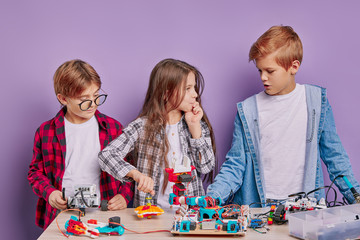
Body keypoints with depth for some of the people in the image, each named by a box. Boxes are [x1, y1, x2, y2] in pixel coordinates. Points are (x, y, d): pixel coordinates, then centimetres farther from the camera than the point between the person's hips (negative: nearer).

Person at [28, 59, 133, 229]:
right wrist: (49, 192, -2)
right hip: (61, 214, 0)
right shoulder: (46, 132, 7)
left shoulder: (113, 128, 8)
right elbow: (36, 171, 16)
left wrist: (124, 196, -1)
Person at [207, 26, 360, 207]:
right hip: (257, 207, 3)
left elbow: (333, 155, 12)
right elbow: (235, 165, 4)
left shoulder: (316, 100, 5)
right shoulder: (248, 110, 2)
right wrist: (212, 198, -11)